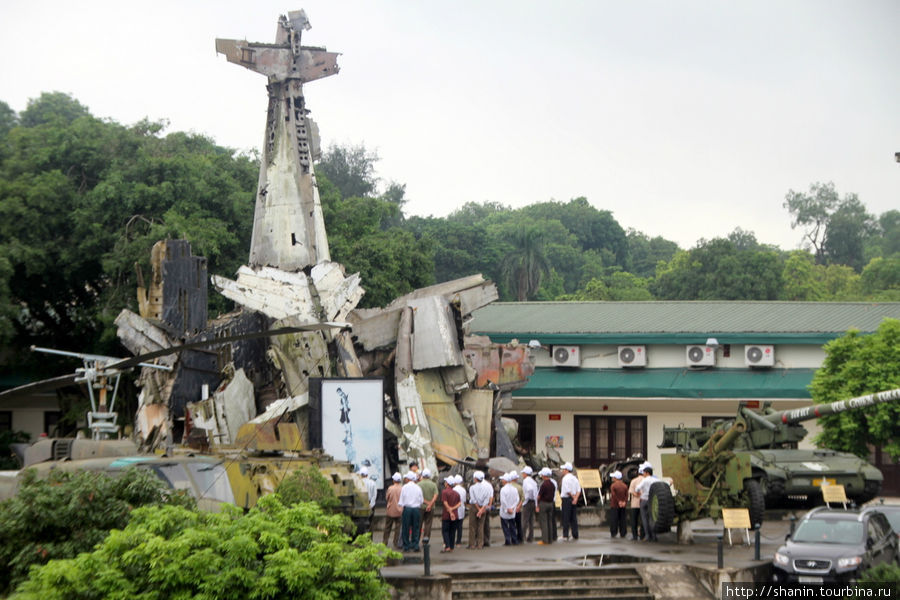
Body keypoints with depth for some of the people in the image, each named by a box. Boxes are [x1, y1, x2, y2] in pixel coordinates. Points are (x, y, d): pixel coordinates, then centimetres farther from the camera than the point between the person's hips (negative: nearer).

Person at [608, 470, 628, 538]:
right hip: (623, 506, 4)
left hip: (614, 505, -4)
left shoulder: (613, 485, -10)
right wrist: (624, 502, -9)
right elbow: (626, 495, -2)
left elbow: (614, 495, -16)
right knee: (622, 519, 8)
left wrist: (619, 502, -11)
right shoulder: (624, 486, 5)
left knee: (614, 520, 1)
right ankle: (623, 533, 7)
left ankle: (613, 533, 0)